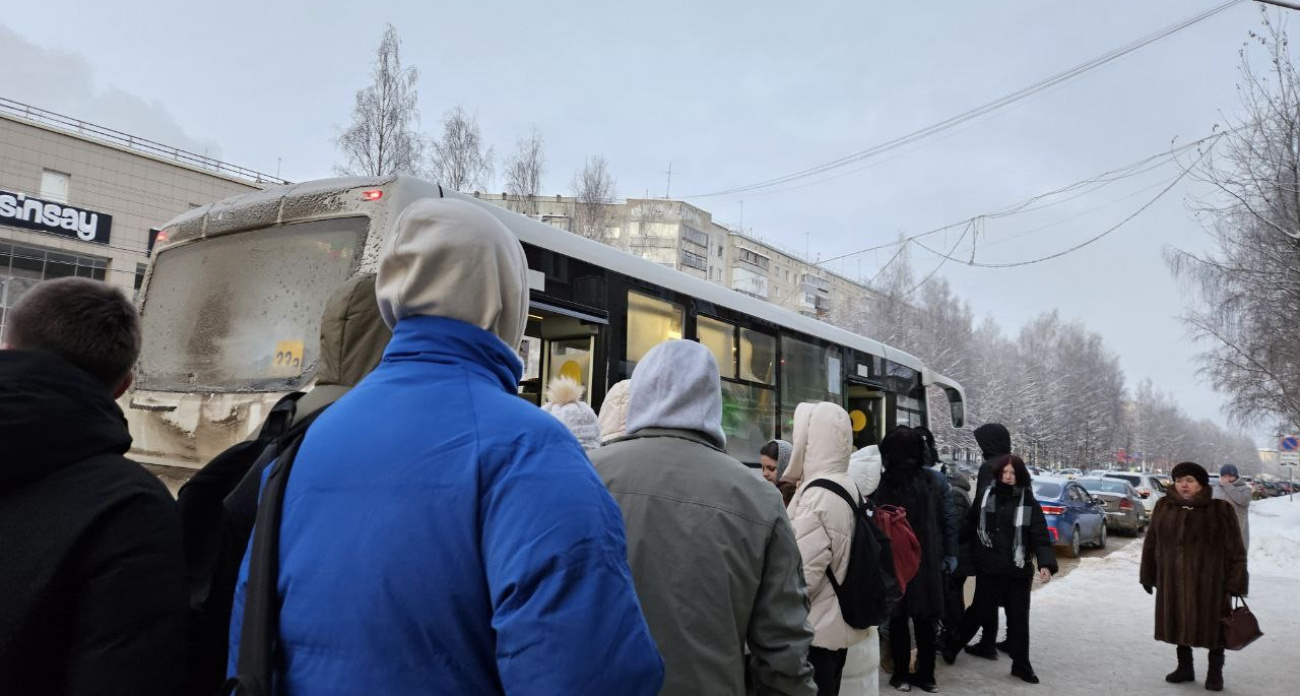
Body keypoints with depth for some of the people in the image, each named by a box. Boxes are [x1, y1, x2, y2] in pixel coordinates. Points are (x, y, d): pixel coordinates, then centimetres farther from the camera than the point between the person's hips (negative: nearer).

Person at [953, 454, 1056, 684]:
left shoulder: (1029, 502, -4)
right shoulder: (986, 496, 0)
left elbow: (1040, 536, -9)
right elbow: (969, 526, 9)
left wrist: (1046, 563, -23)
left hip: (1018, 571, 0)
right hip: (988, 568, 0)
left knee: (1019, 618, 9)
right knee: (979, 611, 9)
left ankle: (1021, 665, 22)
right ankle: (952, 645, 28)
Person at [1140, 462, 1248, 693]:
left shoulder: (1220, 510, -6)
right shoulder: (1164, 507, 2)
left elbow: (1235, 550, -6)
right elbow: (1151, 544, 8)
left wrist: (1235, 582, -10)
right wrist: (1149, 575, 8)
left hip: (1209, 580, -3)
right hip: (1173, 580, 3)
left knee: (1213, 626, 7)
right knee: (1179, 623, 12)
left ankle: (1215, 672, 23)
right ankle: (1184, 667, 27)